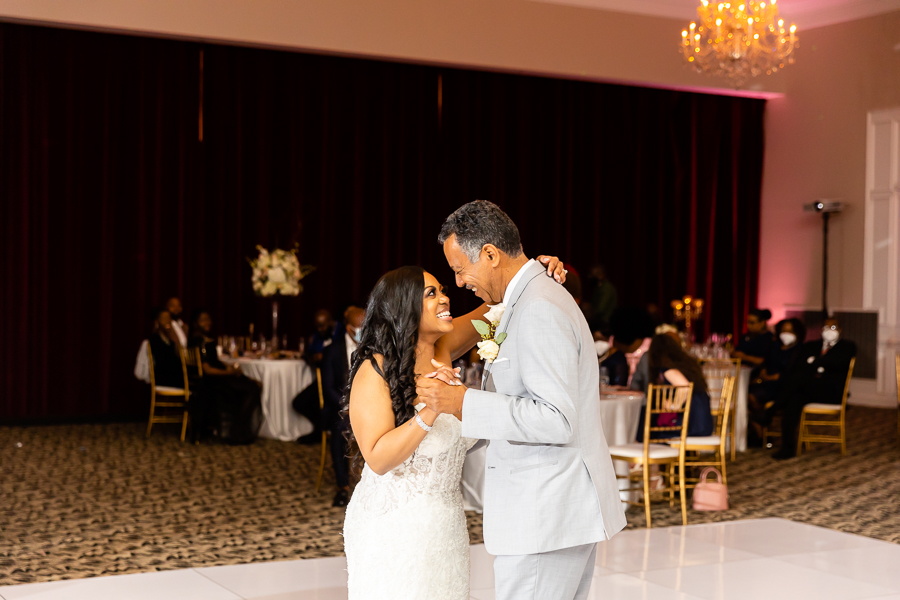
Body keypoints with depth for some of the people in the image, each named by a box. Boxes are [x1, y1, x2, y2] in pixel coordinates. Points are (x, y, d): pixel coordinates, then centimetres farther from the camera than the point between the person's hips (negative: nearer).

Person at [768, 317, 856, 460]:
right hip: (807, 389, 3)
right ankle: (788, 448, -38)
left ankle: (770, 412, -28)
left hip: (832, 392, -3)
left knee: (800, 377, -31)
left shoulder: (847, 346, 16)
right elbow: (797, 366, 9)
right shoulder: (810, 346, 26)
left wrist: (814, 362, 2)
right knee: (794, 398, -34)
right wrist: (816, 367, -8)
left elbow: (838, 363, -6)